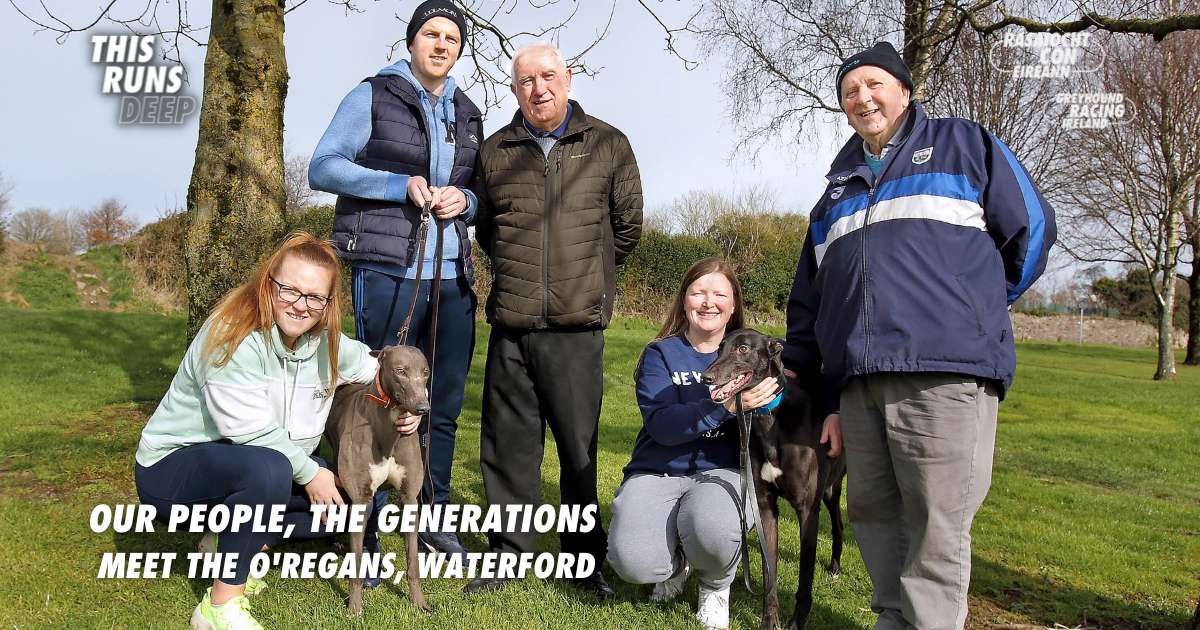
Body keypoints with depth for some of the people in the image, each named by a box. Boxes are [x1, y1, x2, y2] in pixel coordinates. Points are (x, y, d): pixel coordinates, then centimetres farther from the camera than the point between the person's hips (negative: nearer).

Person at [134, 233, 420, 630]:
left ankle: (229, 546, 8)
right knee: (267, 470, -37)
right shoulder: (235, 335, -25)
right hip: (172, 467, -8)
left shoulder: (326, 341, -4)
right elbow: (252, 431, -28)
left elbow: (374, 368, 14)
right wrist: (308, 472, -19)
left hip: (244, 466, 8)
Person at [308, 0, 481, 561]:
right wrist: (399, 185, -15)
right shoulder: (373, 96, 2)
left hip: (453, 277, 6)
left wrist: (463, 200, -2)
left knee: (445, 406, 11)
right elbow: (322, 168, -4)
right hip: (387, 272, -5)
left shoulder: (467, 114, 16)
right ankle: (366, 533, 11)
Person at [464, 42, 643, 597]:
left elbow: (627, 225, 14)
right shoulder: (495, 151, 10)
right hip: (510, 323, 2)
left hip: (577, 325, -2)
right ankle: (508, 556, 20)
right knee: (508, 446, 7)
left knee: (579, 447, 4)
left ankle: (587, 561, 18)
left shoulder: (608, 145, 6)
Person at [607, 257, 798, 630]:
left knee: (711, 528, -36)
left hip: (723, 471, 0)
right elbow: (662, 425, -17)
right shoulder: (661, 354, 1)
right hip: (658, 472, 0)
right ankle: (677, 564, 14)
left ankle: (716, 585, 3)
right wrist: (727, 406, -30)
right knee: (634, 563, -26)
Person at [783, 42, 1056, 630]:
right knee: (873, 513, 9)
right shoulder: (841, 185, 25)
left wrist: (973, 309, 11)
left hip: (945, 373, -5)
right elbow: (809, 291, 24)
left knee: (936, 523, -5)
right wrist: (792, 370, 20)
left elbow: (1031, 229, 8)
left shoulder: (964, 145, 11)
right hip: (858, 379, 5)